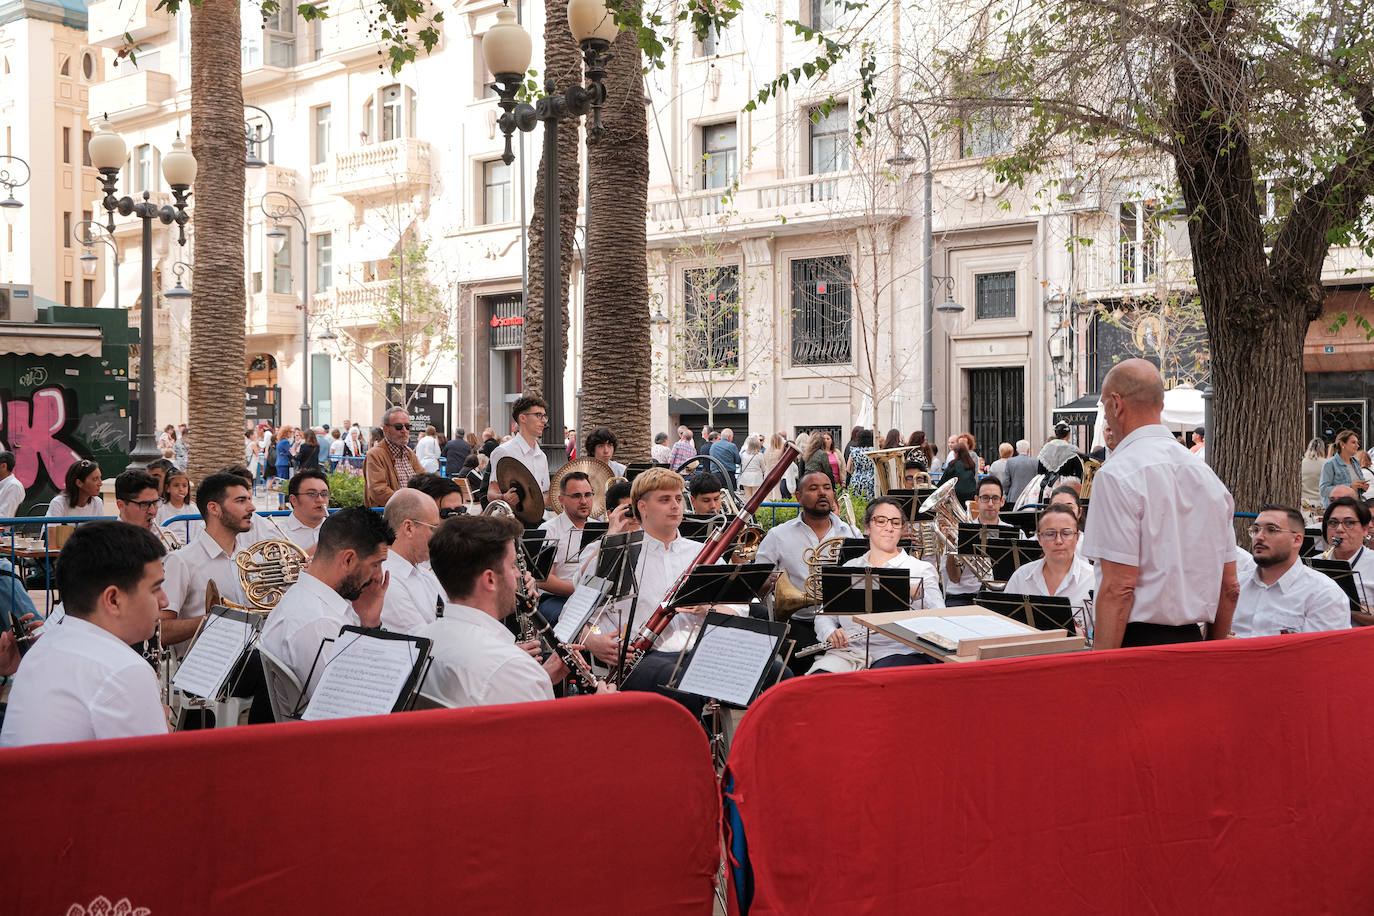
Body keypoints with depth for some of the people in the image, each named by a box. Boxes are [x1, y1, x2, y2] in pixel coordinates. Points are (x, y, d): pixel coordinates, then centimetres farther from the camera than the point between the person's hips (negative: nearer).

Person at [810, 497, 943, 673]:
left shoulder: (921, 569, 10)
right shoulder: (849, 568, 22)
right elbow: (825, 615, 17)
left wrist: (916, 595, -23)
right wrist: (831, 633, -7)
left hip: (897, 652, -3)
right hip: (849, 650, 3)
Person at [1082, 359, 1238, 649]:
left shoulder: (1117, 475, -11)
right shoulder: (1205, 473, 13)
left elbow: (1119, 587, -17)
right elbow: (1230, 587, 15)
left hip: (1137, 642, -7)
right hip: (1192, 641, 8)